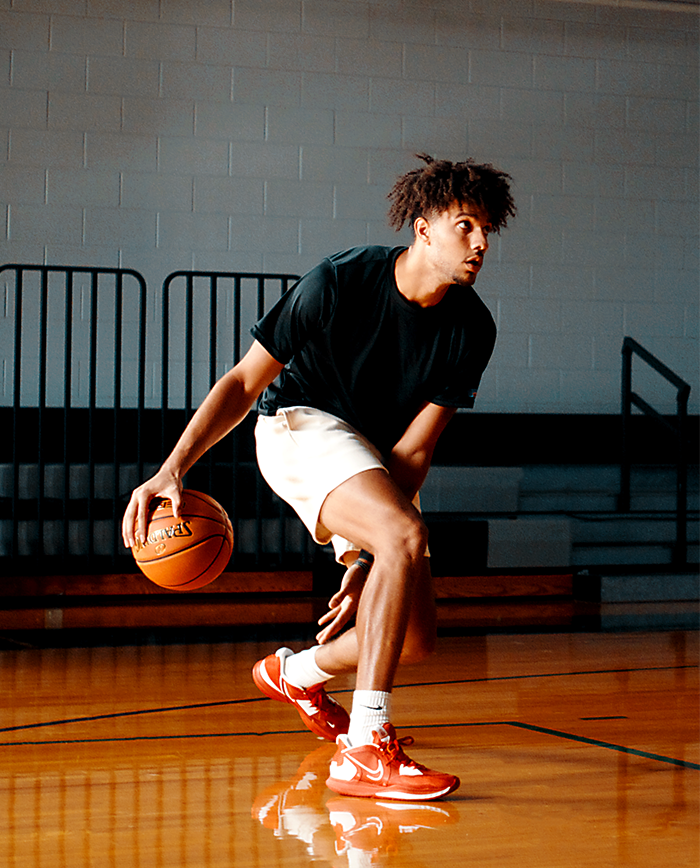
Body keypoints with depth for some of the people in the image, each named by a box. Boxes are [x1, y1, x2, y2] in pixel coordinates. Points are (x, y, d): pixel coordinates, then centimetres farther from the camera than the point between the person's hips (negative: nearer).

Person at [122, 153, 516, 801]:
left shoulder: (472, 329, -13)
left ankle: (296, 672, 35)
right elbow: (244, 382, -17)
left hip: (381, 458, 6)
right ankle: (364, 749, -32)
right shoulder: (340, 282, -23)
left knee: (417, 640, 3)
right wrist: (172, 469, -29)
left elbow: (413, 450, -15)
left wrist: (367, 562, -24)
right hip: (302, 425, -6)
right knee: (406, 535, -34)